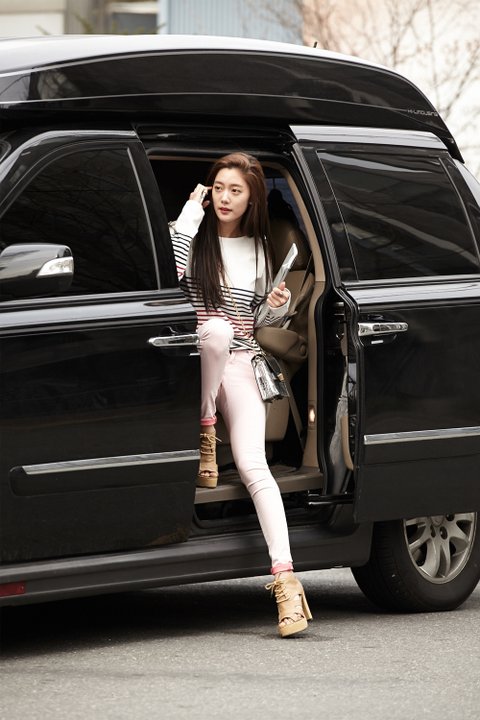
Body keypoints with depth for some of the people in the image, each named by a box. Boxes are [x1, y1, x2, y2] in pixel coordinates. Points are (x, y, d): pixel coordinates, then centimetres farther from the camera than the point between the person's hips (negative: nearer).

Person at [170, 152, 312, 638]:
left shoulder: (259, 249, 11)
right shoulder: (189, 234, 1)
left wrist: (278, 307, -2)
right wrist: (190, 215, -15)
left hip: (240, 366, 2)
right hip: (195, 358, -2)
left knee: (252, 465, -19)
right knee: (217, 328, -39)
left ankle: (285, 577, -29)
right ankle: (204, 429, -17)